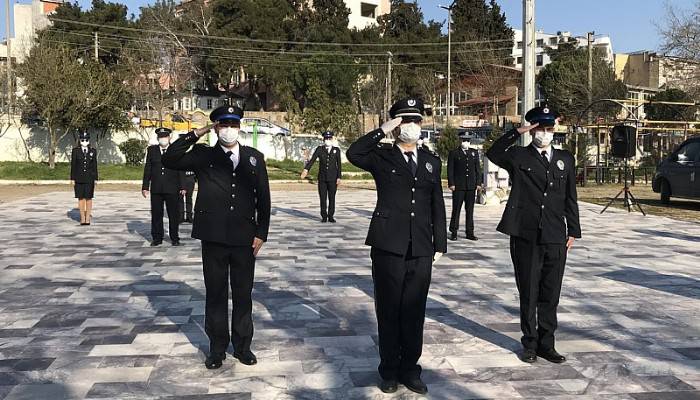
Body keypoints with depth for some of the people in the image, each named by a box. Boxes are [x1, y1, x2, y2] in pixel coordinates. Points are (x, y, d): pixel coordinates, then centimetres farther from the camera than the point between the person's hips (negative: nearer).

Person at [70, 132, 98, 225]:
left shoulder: (93, 151, 4)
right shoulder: (75, 151, 2)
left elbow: (95, 165, 4)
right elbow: (73, 165, 1)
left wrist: (95, 179, 0)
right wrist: (72, 179, -3)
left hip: (89, 178, 0)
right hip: (79, 178, 0)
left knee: (88, 198, 2)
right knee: (81, 198, 4)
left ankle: (88, 217, 7)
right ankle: (82, 218, 11)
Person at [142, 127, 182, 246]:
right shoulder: (151, 150, 10)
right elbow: (147, 169, 9)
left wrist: (182, 186, -2)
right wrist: (145, 186, 4)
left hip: (172, 189, -2)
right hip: (156, 189, 2)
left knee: (173, 214, 3)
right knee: (156, 214, 5)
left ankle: (174, 238, 12)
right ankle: (157, 238, 14)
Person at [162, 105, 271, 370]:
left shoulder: (255, 158, 6)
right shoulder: (204, 156, 4)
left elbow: (263, 197, 6)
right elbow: (169, 160, -9)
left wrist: (261, 233, 0)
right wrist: (196, 135, -10)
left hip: (245, 238, 1)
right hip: (213, 238, -1)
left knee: (243, 294, 10)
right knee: (215, 293, 8)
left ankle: (242, 345, 24)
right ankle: (217, 348, 21)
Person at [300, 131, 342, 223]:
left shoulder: (336, 150, 4)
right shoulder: (319, 149, 3)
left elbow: (339, 165, 3)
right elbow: (312, 160, -8)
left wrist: (339, 178, -3)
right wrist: (306, 169, -24)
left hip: (332, 178, 0)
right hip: (322, 178, 0)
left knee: (332, 198, 2)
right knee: (323, 198, 2)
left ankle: (330, 216, 10)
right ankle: (324, 216, 11)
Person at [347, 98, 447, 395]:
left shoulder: (431, 161, 13)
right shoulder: (381, 157, 3)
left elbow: (437, 206, 13)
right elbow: (353, 153, -19)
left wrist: (440, 244, 9)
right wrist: (382, 131, -15)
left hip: (421, 250, 3)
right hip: (388, 247, -3)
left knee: (414, 312, 8)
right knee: (388, 311, 6)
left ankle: (409, 368, 22)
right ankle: (389, 370, 20)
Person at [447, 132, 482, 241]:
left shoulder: (474, 152, 14)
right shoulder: (453, 153, 3)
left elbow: (478, 168, 13)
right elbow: (450, 170, 0)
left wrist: (478, 182, 5)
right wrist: (451, 183, -9)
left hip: (471, 186, 3)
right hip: (458, 186, -3)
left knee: (470, 210, 7)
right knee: (456, 209, -1)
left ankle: (470, 232, 12)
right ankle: (454, 232, 5)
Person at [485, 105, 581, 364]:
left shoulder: (565, 159, 12)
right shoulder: (518, 156, 2)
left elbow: (570, 199, 13)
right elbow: (493, 153, -19)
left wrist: (573, 232, 10)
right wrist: (517, 132, -19)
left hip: (556, 239, 3)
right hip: (525, 238, -3)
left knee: (550, 296, 9)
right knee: (528, 295, 7)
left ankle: (546, 344, 21)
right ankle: (530, 344, 19)